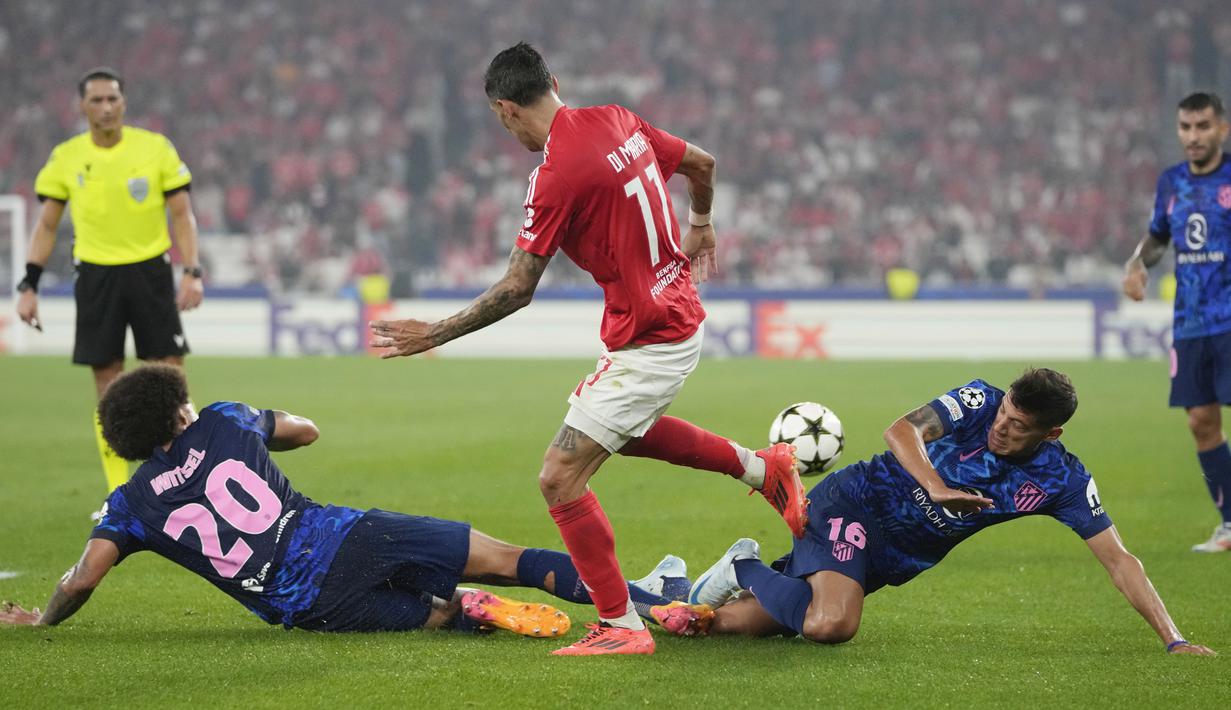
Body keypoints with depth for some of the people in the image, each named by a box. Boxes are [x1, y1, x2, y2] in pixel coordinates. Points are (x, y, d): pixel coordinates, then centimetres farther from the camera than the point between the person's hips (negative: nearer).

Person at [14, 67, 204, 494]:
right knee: (108, 386, 2)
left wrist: (191, 272, -11)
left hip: (150, 271, -1)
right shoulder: (65, 158, 1)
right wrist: (29, 285, 0)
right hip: (96, 275, 1)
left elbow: (182, 215, 0)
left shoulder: (156, 148, -3)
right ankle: (119, 494, 9)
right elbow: (46, 226, 7)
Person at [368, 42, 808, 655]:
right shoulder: (618, 121, 1)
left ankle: (621, 627, -1)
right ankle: (762, 467, 41)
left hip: (646, 341, -9)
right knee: (626, 431, 35)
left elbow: (516, 289, -20)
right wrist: (700, 225, 36)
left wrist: (434, 334, -10)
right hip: (679, 314, 9)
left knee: (560, 479, -6)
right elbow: (701, 164, 16)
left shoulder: (557, 176, -23)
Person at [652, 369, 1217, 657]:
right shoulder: (980, 402, -16)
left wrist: (1173, 639, -17)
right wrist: (937, 488, -46)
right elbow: (901, 431, -27)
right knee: (831, 624, -29)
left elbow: (1118, 560, -9)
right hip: (851, 504, -5)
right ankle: (743, 569, -2)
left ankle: (698, 604, 19)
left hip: (892, 559, 5)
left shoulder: (1061, 480, -9)